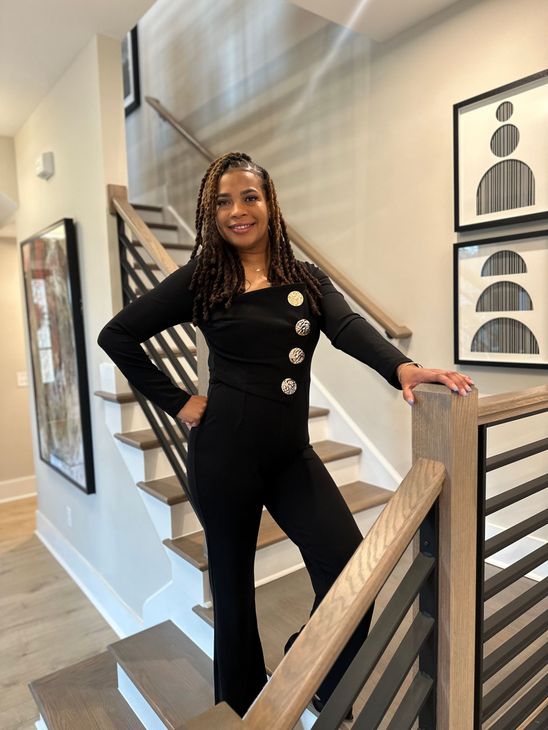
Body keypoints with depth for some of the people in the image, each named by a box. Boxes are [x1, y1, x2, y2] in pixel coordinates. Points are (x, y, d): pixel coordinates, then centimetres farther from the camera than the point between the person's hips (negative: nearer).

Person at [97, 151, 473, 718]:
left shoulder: (306, 280, 6)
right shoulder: (200, 279, -1)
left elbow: (348, 328, -12)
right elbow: (117, 336, 1)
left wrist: (401, 366, -31)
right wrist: (177, 402, -4)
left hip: (292, 453, 3)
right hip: (224, 453, -2)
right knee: (233, 583, 11)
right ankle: (241, 706, 40)